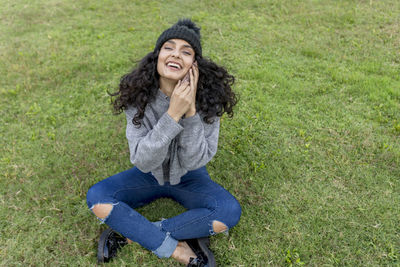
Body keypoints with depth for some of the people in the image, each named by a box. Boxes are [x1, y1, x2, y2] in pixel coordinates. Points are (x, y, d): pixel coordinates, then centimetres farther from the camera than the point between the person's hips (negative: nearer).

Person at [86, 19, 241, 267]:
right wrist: (172, 114, -37)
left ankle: (130, 233, -17)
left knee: (230, 211, -26)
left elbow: (194, 161, -22)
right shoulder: (139, 96, -19)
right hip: (150, 174, 1)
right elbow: (143, 162, -25)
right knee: (97, 197, -21)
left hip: (189, 178, 0)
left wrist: (191, 111, -34)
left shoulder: (208, 97, -21)